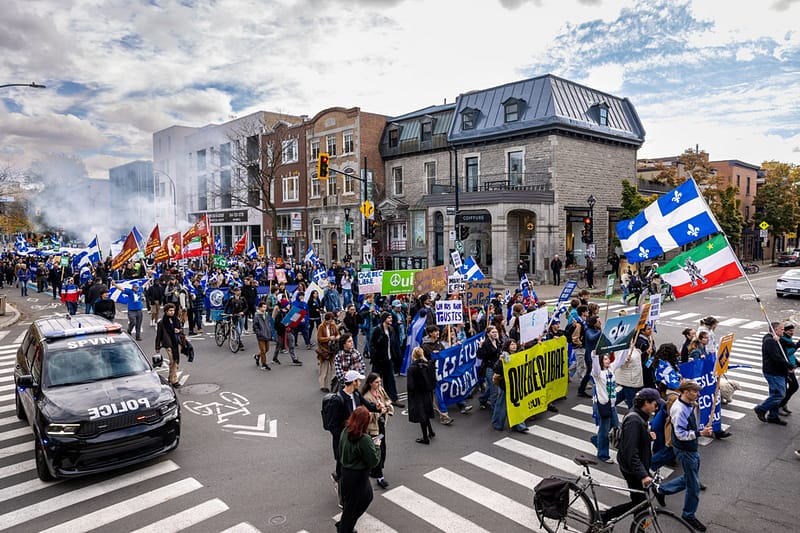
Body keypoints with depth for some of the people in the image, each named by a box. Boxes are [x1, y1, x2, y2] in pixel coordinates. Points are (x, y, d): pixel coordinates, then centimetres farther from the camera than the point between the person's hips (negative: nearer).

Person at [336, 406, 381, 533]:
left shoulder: (345, 432, -7)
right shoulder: (364, 439, -30)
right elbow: (374, 461, -20)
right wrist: (376, 446, -5)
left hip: (346, 471, 8)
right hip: (357, 476, -8)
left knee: (367, 496, 28)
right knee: (352, 505, 15)